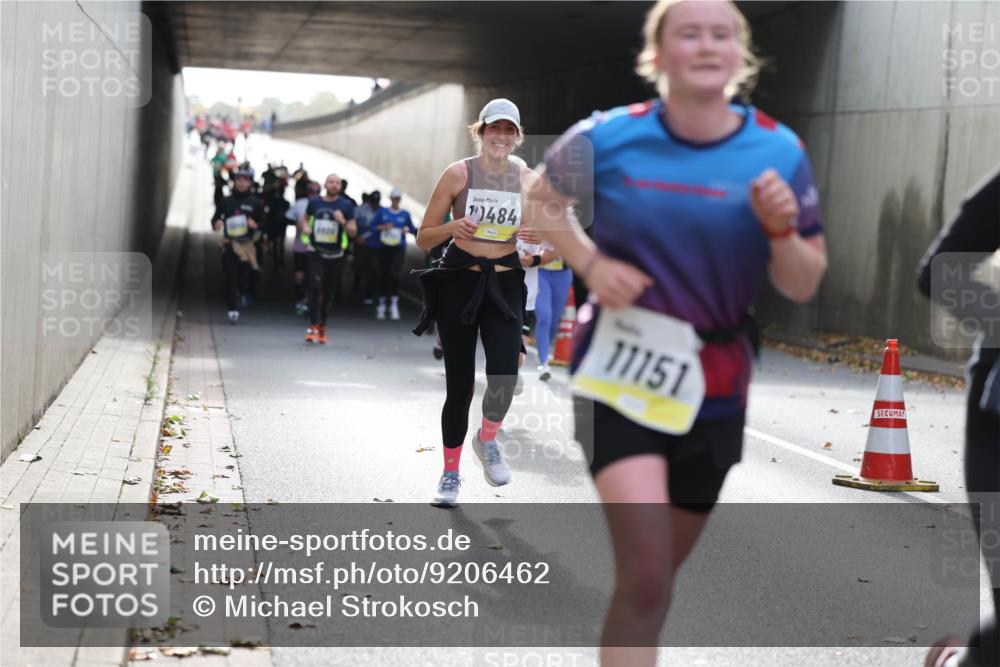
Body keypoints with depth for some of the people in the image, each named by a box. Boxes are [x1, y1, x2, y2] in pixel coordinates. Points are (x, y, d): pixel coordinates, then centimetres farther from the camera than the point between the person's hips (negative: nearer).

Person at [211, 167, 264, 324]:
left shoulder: (255, 203, 7)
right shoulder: (226, 201, 7)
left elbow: (262, 222, 13)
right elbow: (215, 218, 14)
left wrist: (255, 225, -9)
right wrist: (216, 223, -8)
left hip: (247, 243, 0)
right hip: (230, 243, 0)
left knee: (245, 278, -4)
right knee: (231, 277, -7)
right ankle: (233, 309, -5)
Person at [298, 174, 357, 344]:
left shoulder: (346, 205, -1)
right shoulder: (314, 202, 4)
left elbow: (353, 231, -1)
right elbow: (304, 218, 21)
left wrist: (343, 222, -21)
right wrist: (304, 226, -1)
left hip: (335, 255, 0)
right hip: (315, 253, 0)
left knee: (328, 292, 10)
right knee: (315, 287, -17)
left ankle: (322, 327, 24)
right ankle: (314, 325, -18)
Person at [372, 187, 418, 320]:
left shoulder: (405, 214, 6)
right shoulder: (382, 211, 6)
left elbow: (412, 229, 12)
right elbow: (373, 225, 5)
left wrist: (407, 229, -9)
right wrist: (383, 227, -11)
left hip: (399, 248, -1)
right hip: (384, 247, 1)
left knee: (395, 274, -16)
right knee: (383, 275, 5)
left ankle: (394, 304, -15)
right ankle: (381, 304, 18)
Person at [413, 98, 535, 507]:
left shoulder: (528, 179, 4)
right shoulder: (458, 174, -3)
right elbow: (423, 239, 0)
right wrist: (453, 227, -19)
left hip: (505, 285, 1)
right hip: (458, 283, -1)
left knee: (504, 374, -19)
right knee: (459, 384, 2)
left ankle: (488, 440, 12)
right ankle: (450, 472, 20)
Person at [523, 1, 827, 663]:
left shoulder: (778, 152, -5)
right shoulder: (610, 137, -9)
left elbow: (804, 287, 0)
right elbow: (540, 200, 10)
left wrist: (781, 229, -21)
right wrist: (590, 263, -8)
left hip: (713, 387, 3)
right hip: (621, 371, -3)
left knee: (655, 575, 17)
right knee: (647, 578, -17)